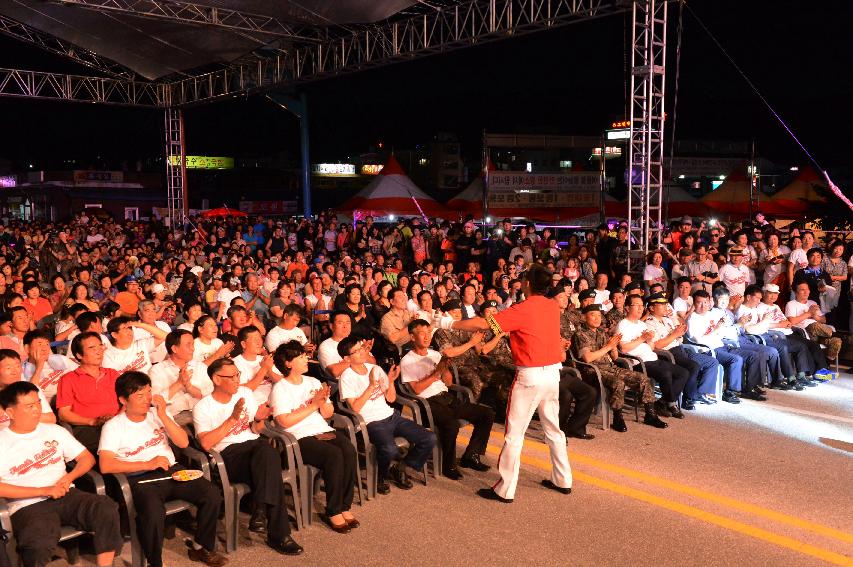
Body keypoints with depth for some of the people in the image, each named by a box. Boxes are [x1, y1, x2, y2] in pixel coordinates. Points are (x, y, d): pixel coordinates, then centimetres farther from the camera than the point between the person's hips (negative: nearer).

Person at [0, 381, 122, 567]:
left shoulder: (54, 431, 17)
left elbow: (87, 458, 18)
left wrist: (69, 478, -3)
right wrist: (44, 491, -12)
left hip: (66, 496, 4)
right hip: (28, 506, -4)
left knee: (107, 508, -25)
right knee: (40, 544, -38)